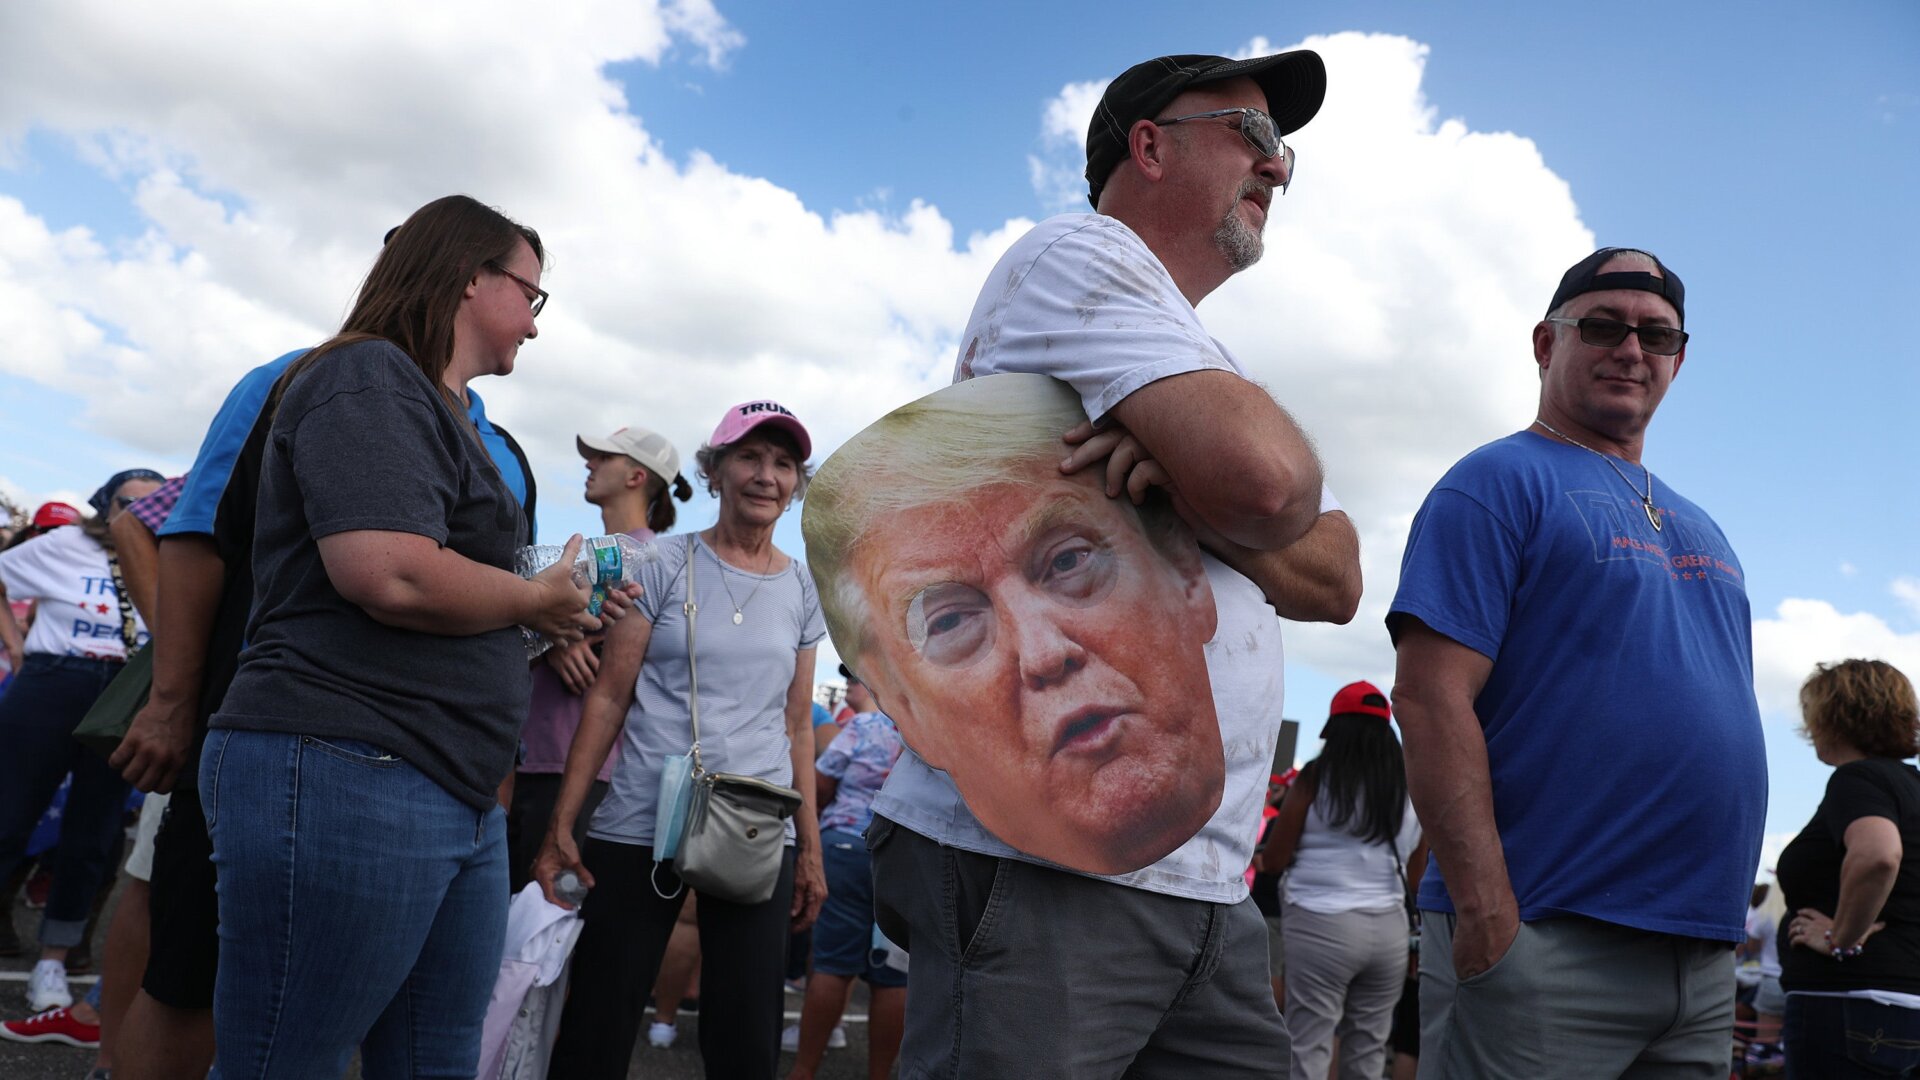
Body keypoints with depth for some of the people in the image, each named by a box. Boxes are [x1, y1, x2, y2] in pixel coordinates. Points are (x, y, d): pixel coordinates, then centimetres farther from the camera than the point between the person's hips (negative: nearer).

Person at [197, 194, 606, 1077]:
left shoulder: (451, 415, 21)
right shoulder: (368, 378, -7)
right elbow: (391, 575, -23)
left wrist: (565, 610, 15)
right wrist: (534, 599, -7)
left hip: (461, 797, 10)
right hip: (346, 773, -10)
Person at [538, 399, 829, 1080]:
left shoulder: (802, 589, 10)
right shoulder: (666, 566, 1)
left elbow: (797, 726, 13)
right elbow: (609, 698, -1)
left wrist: (810, 849, 10)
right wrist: (560, 826, -5)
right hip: (638, 828, -2)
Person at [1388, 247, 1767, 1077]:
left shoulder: (1696, 527, 20)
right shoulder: (1502, 481, -4)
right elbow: (1429, 698, -16)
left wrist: (1722, 913, 15)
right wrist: (1489, 912, -22)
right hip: (1541, 945, -7)